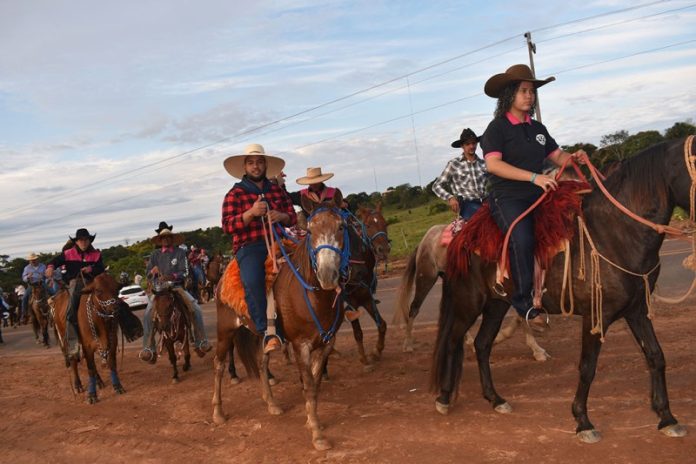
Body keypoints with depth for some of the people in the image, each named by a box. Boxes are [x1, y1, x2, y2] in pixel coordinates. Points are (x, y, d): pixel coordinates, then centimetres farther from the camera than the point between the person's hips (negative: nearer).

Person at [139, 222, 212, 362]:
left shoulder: (180, 252, 3)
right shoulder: (155, 254, 9)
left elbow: (184, 272, -4)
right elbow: (147, 274, 9)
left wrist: (173, 276, -24)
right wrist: (153, 270, -15)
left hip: (177, 286, -1)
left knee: (196, 309, -19)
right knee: (148, 314, -23)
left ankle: (200, 342, -7)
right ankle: (148, 349, -19)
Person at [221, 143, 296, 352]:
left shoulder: (277, 191, 19)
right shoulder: (235, 194, 8)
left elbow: (293, 218, 19)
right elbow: (227, 226, -2)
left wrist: (282, 216, -5)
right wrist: (251, 212, -16)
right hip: (249, 248, -4)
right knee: (252, 280, -34)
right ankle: (267, 331, -32)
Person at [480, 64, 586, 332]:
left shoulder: (537, 129, 19)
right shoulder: (497, 128, -2)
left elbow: (558, 156, 21)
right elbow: (493, 164, -16)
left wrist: (574, 157, -4)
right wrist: (534, 177, -23)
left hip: (539, 196, 7)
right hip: (507, 199, -7)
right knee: (522, 239, -31)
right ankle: (524, 303, -22)